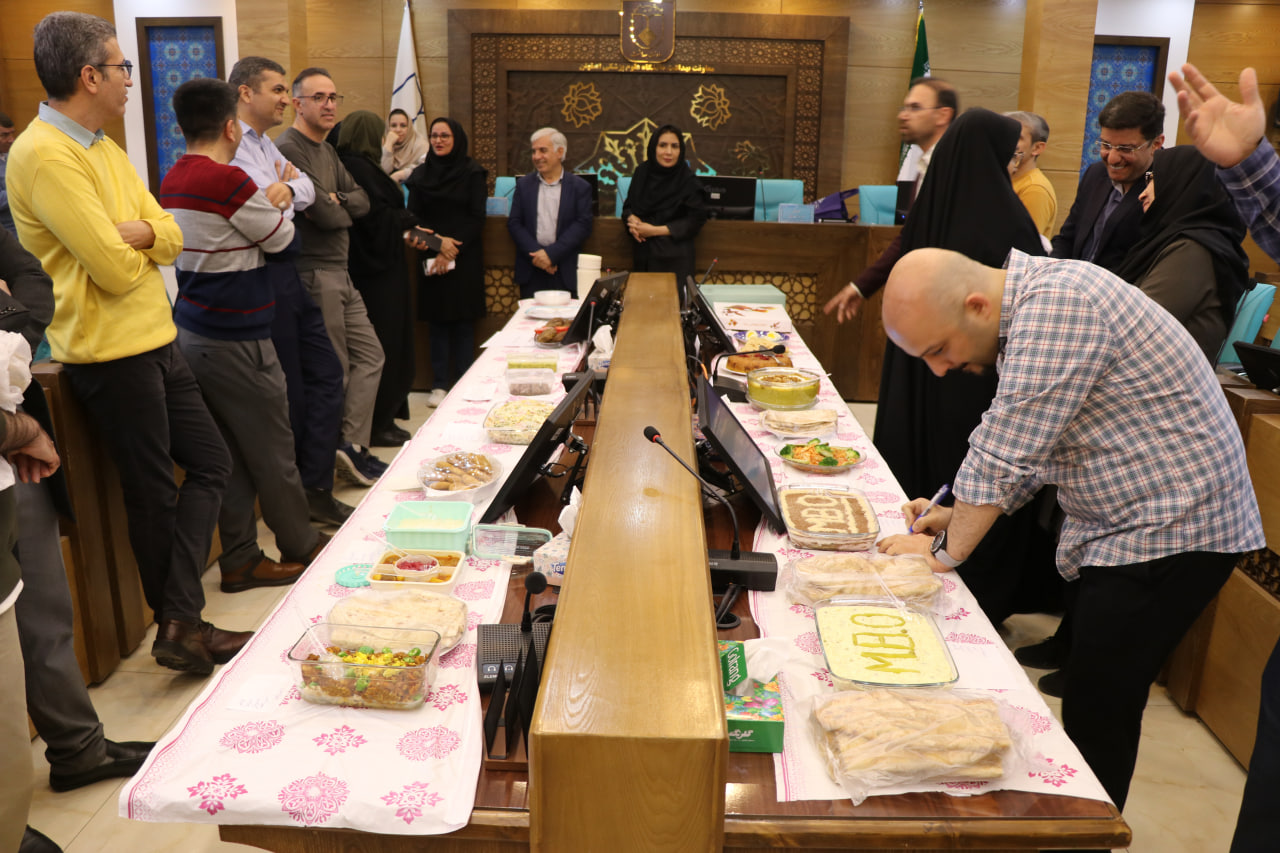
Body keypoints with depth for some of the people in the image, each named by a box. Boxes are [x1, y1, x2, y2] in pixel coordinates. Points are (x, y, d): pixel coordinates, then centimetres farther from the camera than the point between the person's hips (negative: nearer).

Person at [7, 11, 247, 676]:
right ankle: (179, 626, 22)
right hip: (109, 350, -9)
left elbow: (171, 239, 6)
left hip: (154, 340, 9)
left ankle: (180, 624, 12)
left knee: (210, 462, 10)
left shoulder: (105, 150, 13)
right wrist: (144, 241, 0)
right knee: (154, 493, 3)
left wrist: (133, 233, -16)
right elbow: (116, 269, -21)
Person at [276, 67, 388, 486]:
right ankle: (352, 446, 13)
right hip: (314, 274, -10)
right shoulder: (288, 149, -14)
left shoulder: (327, 151, 18)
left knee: (369, 355, 10)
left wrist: (335, 200, -9)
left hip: (340, 275, 10)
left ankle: (353, 444, 9)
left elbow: (362, 201, 11)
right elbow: (323, 213, -20)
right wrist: (343, 209, 1)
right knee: (334, 372, 0)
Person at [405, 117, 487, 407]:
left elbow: (477, 217, -4)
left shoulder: (472, 173, 1)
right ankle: (439, 385, 9)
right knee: (437, 321, 4)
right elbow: (413, 216, 6)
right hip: (432, 259, 3)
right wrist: (437, 241, -11)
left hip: (465, 257, -2)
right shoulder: (421, 174, 10)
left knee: (463, 322, -1)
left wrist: (453, 248, -13)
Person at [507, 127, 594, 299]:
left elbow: (583, 225, -6)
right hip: (531, 271, 2)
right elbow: (514, 223, 4)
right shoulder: (524, 184, 10)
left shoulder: (580, 187, 3)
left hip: (564, 272, -2)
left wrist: (551, 253, -16)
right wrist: (535, 253, -11)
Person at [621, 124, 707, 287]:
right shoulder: (642, 172, 4)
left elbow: (695, 221, -9)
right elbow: (628, 206, 14)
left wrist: (655, 230, -13)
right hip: (642, 255, 4)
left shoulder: (688, 181, -8)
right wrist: (632, 220, -10)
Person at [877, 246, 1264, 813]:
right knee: (1097, 704, 14)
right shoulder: (1028, 306, 6)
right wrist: (959, 514, 3)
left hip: (1172, 531, -9)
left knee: (1096, 716, -3)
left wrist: (944, 552, -13)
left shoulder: (1057, 305, -25)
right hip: (1128, 527, 9)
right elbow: (1027, 451, 13)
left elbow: (1005, 453, -25)